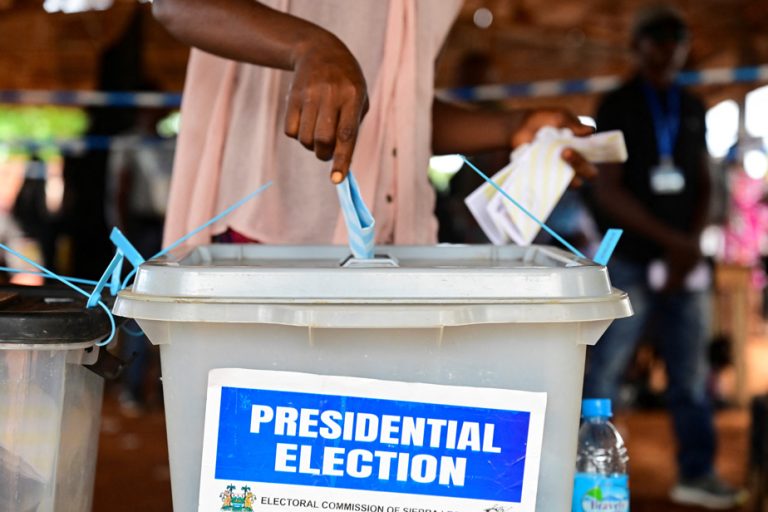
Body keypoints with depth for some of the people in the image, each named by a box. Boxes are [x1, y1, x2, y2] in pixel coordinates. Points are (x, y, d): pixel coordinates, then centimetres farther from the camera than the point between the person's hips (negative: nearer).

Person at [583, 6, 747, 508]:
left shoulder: (693, 109, 15)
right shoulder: (618, 107, 0)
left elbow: (703, 185, 13)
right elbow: (609, 192, -8)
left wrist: (690, 247, -4)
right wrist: (672, 239, -14)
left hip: (684, 260, 5)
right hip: (629, 261, -4)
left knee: (692, 372, 6)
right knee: (604, 371, -4)